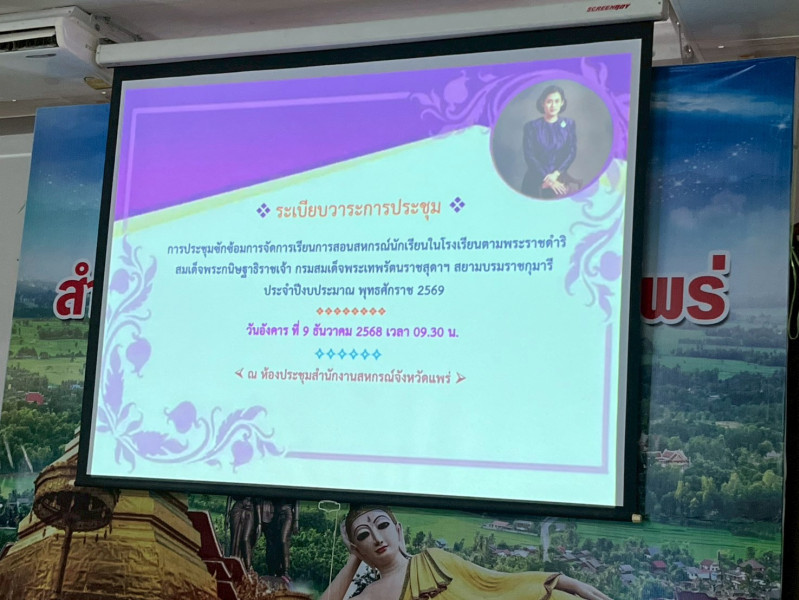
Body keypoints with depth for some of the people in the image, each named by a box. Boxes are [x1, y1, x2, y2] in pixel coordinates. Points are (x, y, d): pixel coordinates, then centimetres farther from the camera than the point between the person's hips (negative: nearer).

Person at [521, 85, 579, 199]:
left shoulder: (569, 125, 11)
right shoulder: (531, 126, 4)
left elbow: (572, 153, 4)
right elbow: (529, 156, -3)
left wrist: (555, 174, -12)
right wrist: (547, 179, -14)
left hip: (560, 176, 2)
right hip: (536, 180, -2)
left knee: (571, 189, -29)